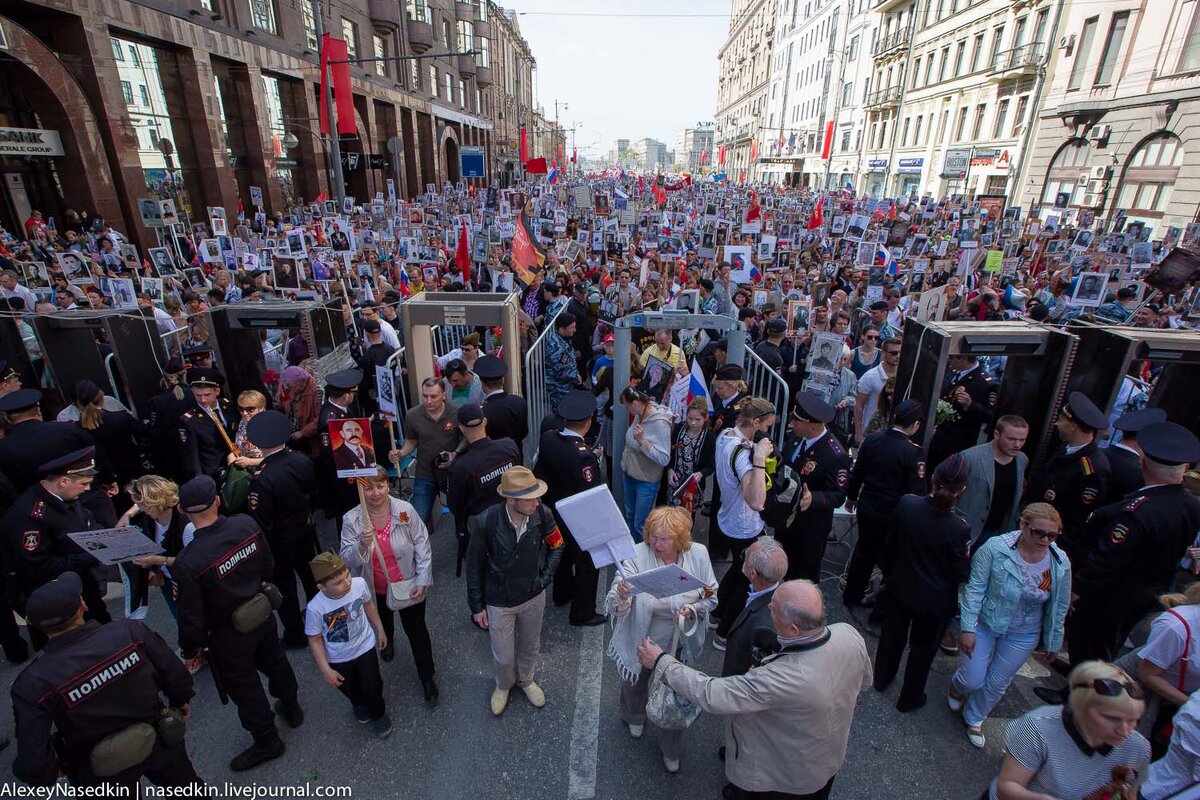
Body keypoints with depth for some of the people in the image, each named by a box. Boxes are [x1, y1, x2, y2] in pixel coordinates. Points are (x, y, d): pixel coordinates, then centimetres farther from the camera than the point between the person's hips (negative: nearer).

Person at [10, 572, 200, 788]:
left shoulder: (33, 685, -28)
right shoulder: (130, 632, -26)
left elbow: (32, 763, -23)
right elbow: (176, 674, -13)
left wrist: (51, 773, 1)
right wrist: (180, 700, 8)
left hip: (104, 777, 0)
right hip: (159, 742, 1)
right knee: (185, 784, 30)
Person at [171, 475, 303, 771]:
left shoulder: (187, 563, -33)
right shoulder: (246, 524, -21)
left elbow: (191, 617, -20)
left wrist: (190, 651, -1)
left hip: (228, 636, -4)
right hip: (262, 612, 5)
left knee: (244, 687, 19)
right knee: (274, 661, 29)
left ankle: (267, 741, 41)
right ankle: (291, 708, 55)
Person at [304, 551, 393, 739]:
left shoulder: (359, 584, -28)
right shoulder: (315, 608, -33)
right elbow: (315, 640, -16)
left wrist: (380, 629, 6)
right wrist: (326, 670, -12)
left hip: (365, 647, 0)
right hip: (338, 659, 0)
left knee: (372, 688, 10)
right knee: (349, 690, 25)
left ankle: (378, 714, 44)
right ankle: (359, 704, 62)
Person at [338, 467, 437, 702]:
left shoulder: (405, 510, -23)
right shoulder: (352, 520, -20)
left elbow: (422, 545, -14)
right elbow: (347, 560, -16)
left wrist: (422, 581, -15)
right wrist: (362, 545, -36)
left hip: (408, 585, -2)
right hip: (375, 589, 2)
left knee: (416, 630, 10)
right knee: (383, 623, 32)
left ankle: (426, 677, 33)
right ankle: (387, 641, 67)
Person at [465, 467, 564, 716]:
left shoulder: (542, 514, -24)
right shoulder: (486, 522, -29)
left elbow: (557, 545, -2)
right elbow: (474, 565, -13)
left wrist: (545, 577, -8)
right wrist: (476, 606, -6)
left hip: (534, 596, 2)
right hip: (499, 601, -2)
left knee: (530, 646, 26)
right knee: (503, 657, 17)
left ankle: (526, 680, 58)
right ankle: (504, 685, 52)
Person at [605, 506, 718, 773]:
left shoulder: (698, 554, -19)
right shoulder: (637, 556, -29)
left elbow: (711, 596, -4)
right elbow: (615, 608, -33)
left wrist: (692, 608, -24)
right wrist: (621, 595, -56)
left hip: (679, 645, 1)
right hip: (642, 642, -1)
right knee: (635, 686, 28)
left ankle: (670, 750, 52)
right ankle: (634, 717, 65)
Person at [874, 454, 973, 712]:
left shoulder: (906, 504, -22)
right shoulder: (959, 528, -29)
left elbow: (890, 545, -5)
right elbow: (960, 574, -16)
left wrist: (887, 571, 11)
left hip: (899, 586, 3)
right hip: (934, 600, -3)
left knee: (892, 633, 25)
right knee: (922, 648, 19)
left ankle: (882, 678, 48)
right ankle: (909, 698, 38)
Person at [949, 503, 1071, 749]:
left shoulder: (1061, 564, -16)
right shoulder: (995, 547, -27)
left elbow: (1059, 609, 0)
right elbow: (974, 588, -19)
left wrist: (1052, 644, 9)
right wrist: (968, 629, -18)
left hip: (1022, 636, 3)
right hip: (984, 623, -3)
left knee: (997, 684, 16)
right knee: (973, 680, 5)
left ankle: (974, 718, 45)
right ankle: (957, 687, 44)